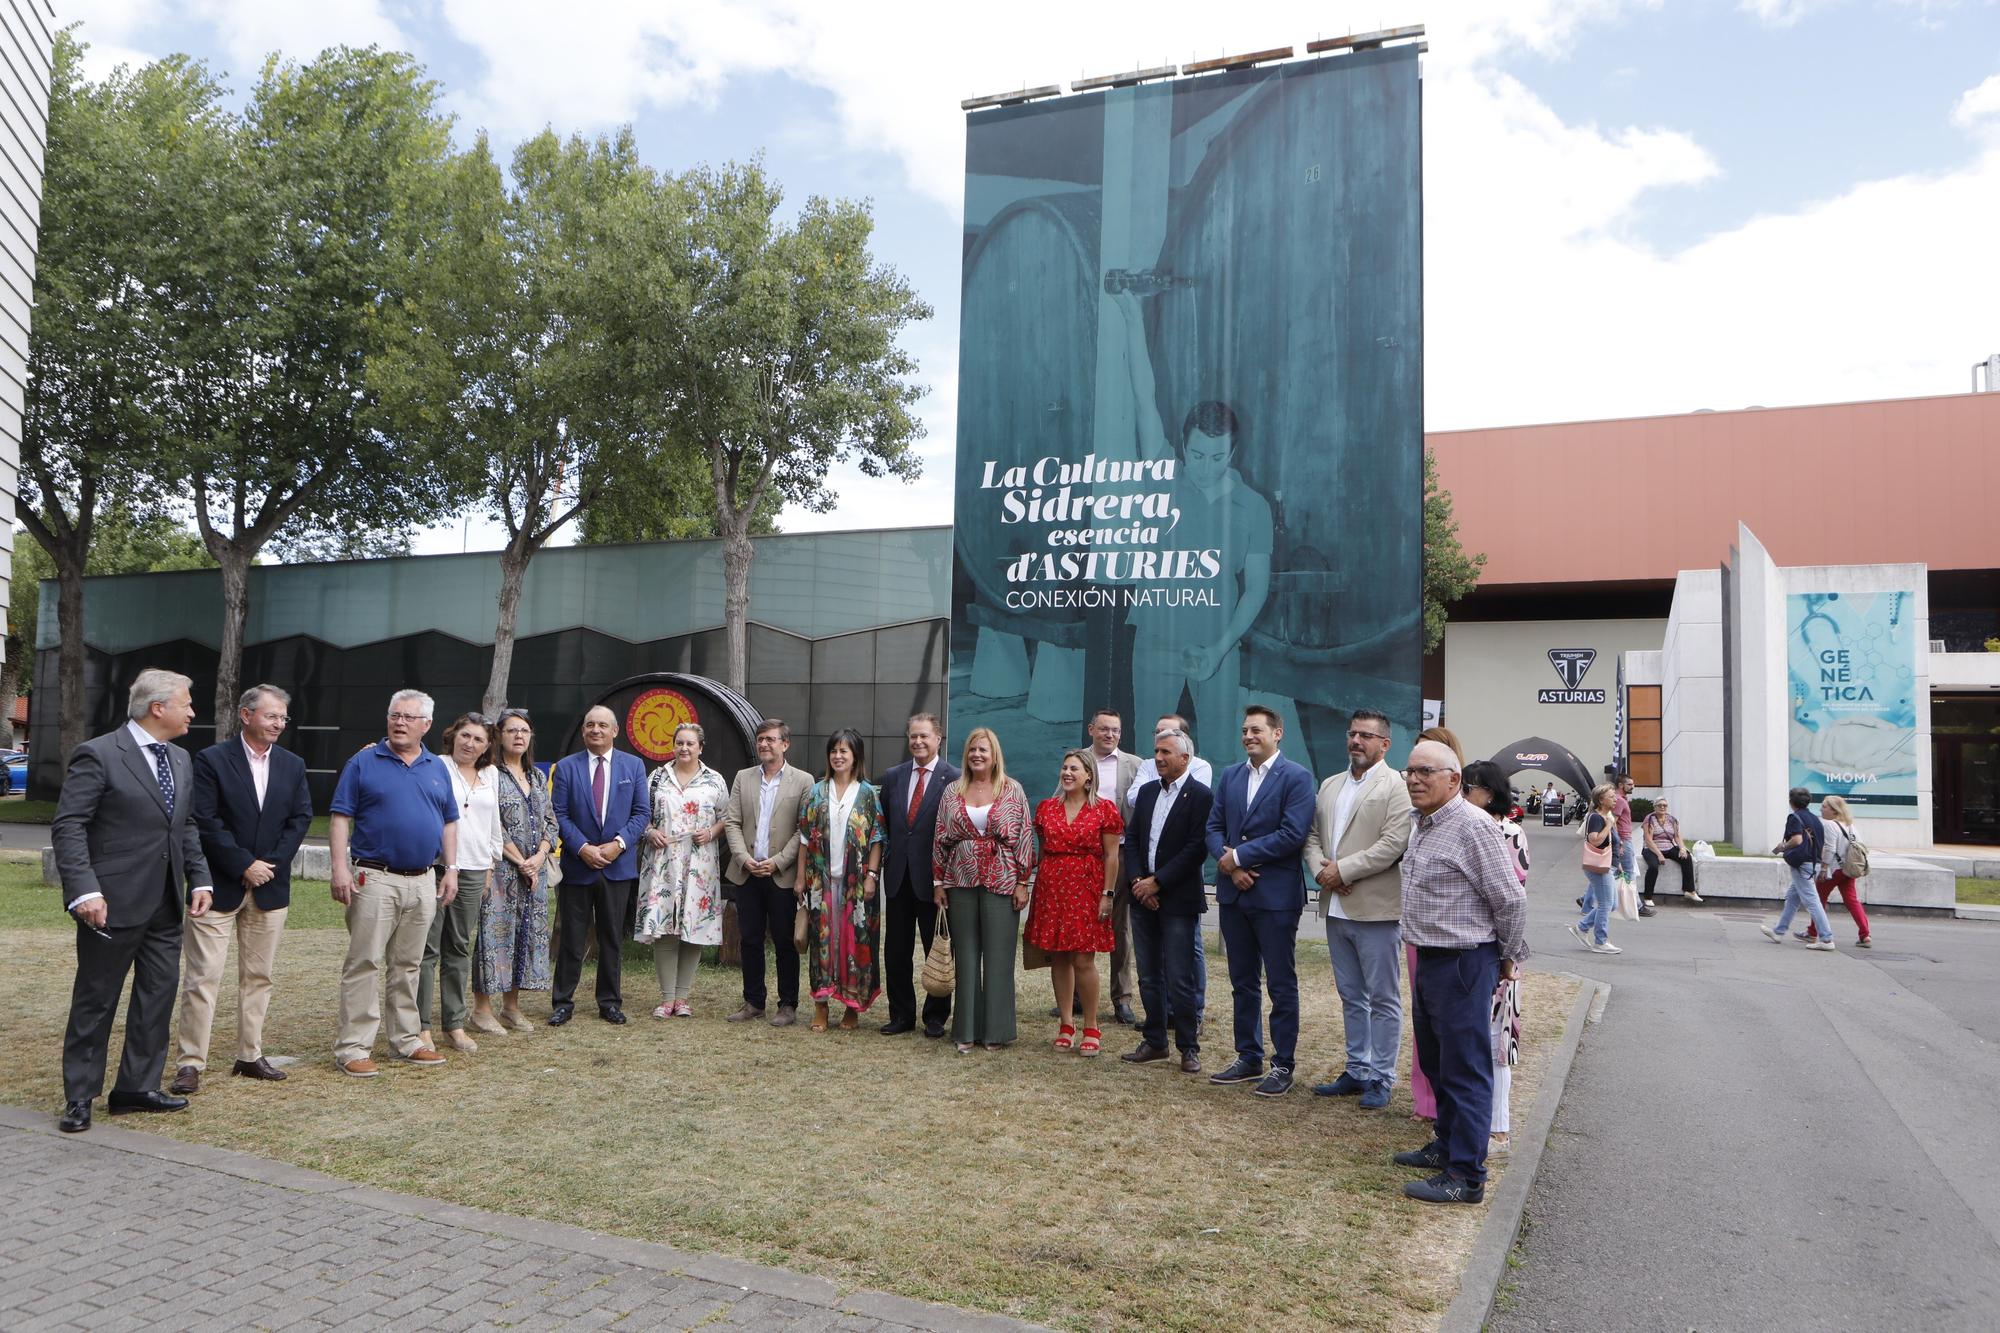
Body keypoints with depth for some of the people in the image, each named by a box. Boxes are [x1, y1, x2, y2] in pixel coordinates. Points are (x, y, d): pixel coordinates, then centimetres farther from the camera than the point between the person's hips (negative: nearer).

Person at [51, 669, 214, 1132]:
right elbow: (68, 827, -14)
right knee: (95, 1002, 5)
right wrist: (84, 889, -22)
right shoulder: (98, 755, -11)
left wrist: (200, 879, 7)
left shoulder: (181, 760, 13)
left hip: (166, 903, 7)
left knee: (158, 998, 11)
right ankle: (79, 1098, 17)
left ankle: (138, 1087, 23)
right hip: (114, 903, -7)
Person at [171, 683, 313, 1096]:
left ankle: (250, 1056, 20)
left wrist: (269, 864, -7)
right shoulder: (212, 760, -6)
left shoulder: (293, 765, 8)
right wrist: (244, 866, -14)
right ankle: (190, 1064, 3)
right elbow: (205, 821, -12)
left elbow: (301, 818, 4)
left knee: (258, 976, 11)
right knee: (202, 977, -3)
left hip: (270, 887, 5)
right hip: (219, 886, -5)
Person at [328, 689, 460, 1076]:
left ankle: (406, 1041, 20)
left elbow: (449, 823, 15)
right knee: (364, 963, -3)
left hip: (423, 882, 4)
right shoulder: (364, 763, -1)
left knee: (407, 965, 13)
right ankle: (353, 1047, 2)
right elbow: (341, 818, -4)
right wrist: (340, 867, -13)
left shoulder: (438, 768, 11)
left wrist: (451, 870, 8)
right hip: (375, 879, -4)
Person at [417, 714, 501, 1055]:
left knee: (460, 948, 10)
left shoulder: (491, 775, 16)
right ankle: (421, 1025, 4)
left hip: (473, 871, 5)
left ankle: (455, 1024, 16)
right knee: (427, 948, -3)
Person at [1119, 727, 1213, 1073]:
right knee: (1149, 976, 13)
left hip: (1178, 899, -6)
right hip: (1143, 897, 6)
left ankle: (1188, 1047, 10)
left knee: (1180, 979, -2)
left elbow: (1196, 849, -15)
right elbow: (1131, 838, 11)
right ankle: (1154, 1041, 23)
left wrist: (1157, 882, -15)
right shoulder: (1147, 791, 12)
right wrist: (1138, 880, -4)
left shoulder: (1200, 795, -9)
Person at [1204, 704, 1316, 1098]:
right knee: (1243, 983, 14)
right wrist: (1230, 866, -9)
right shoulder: (1229, 776, 11)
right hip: (1233, 892, 6)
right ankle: (1248, 1058, 25)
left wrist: (1239, 856, -14)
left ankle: (1282, 1065, 14)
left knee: (1282, 984, 4)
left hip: (1276, 895, -6)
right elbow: (1214, 827, 8)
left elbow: (1293, 834, -17)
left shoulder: (1296, 777, -8)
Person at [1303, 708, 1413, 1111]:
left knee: (1383, 999, 4)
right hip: (1337, 909, 7)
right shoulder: (1330, 785, 15)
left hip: (1376, 909, -7)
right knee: (1352, 997, 16)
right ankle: (1357, 1071, 26)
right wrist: (1321, 870, -6)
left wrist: (1342, 870, -16)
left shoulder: (1396, 786, -8)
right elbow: (1312, 835, 14)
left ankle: (1381, 1078, 14)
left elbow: (1394, 843, -18)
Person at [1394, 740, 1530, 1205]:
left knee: (1465, 1069, -2)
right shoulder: (1423, 825, 12)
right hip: (1429, 959, 10)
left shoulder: (1473, 826, -19)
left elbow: (1511, 899, -17)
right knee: (1435, 1061, 20)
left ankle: (1465, 1175, 5)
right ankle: (1447, 1144, 36)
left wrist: (1509, 959, -6)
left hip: (1464, 963, -10)